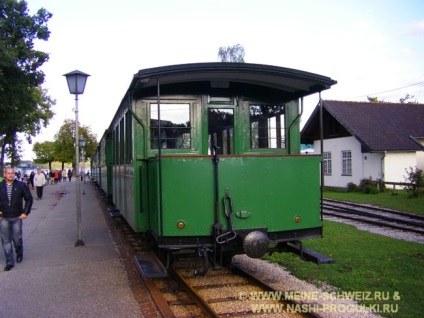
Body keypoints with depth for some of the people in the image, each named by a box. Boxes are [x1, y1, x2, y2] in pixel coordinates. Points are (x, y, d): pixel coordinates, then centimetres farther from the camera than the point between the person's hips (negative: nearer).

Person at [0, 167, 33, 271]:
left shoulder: (21, 185, -2)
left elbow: (29, 199, 4)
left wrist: (25, 212, -2)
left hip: (17, 217, -1)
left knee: (17, 239, 7)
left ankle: (19, 254, 37)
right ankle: (9, 262, 12)